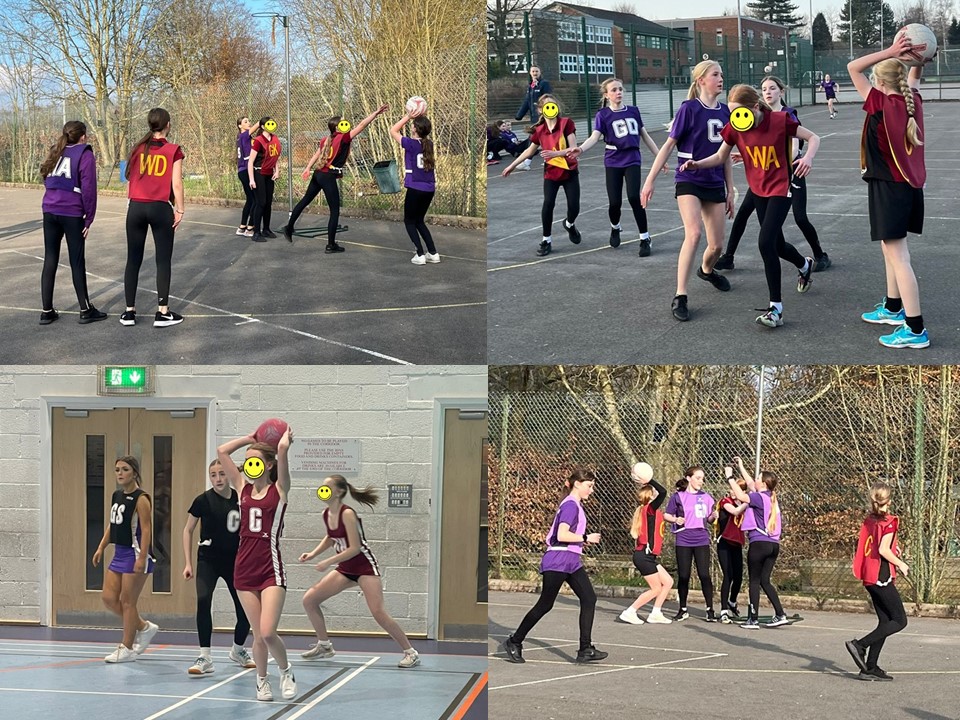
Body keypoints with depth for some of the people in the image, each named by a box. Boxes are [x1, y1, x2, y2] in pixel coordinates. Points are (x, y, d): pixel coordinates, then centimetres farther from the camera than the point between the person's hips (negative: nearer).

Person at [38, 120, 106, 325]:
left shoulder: (55, 152, 16)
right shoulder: (85, 155, -3)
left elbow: (47, 180, 20)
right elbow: (88, 188, -8)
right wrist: (89, 218, -4)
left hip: (50, 210, 5)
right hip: (72, 213, -5)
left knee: (50, 260, 7)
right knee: (77, 262, 1)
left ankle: (46, 311, 8)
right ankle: (85, 310, 7)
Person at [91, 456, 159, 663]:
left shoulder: (140, 499, -13)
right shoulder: (116, 496, 11)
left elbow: (146, 530, -17)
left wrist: (142, 558, -24)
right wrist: (101, 548, 12)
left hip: (134, 554, -9)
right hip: (119, 553, 9)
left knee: (127, 601, -3)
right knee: (108, 598, 6)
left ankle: (127, 648, 7)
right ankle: (144, 627, 22)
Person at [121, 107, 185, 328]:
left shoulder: (137, 149, 5)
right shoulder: (173, 151, -5)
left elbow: (129, 181, 8)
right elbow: (176, 184, -7)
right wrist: (179, 210, 2)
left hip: (136, 208, 3)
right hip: (160, 209, -3)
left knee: (133, 260, 9)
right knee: (163, 261, 4)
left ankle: (129, 312, 11)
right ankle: (163, 313, 3)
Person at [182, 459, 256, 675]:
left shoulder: (241, 499, -3)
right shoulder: (203, 500, -8)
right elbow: (188, 530, 2)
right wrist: (188, 563, -3)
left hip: (234, 561, 3)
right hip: (208, 560, -3)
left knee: (245, 609, 3)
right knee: (203, 600, -26)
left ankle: (238, 650, 33)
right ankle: (205, 657, -19)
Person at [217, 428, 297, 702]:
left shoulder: (279, 490, -2)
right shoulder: (243, 488, 9)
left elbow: (282, 449, -17)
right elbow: (222, 451, 5)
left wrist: (285, 438, 3)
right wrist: (252, 439, 12)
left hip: (270, 568, -4)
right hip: (245, 567, 4)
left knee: (268, 632, -13)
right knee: (258, 635, 6)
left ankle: (286, 672, 14)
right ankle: (262, 680, 26)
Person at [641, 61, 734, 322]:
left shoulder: (724, 112, 6)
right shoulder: (689, 109, -9)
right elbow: (669, 145, -7)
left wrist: (730, 190, 14)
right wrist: (650, 180, -10)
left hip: (714, 184, 5)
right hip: (689, 181, -5)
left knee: (717, 245, 6)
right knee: (693, 234, -24)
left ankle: (706, 270, 43)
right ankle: (679, 298, -21)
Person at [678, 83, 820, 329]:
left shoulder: (780, 121, -22)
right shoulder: (734, 128, -11)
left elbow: (813, 138, -12)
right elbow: (721, 156, 3)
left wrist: (808, 158, -33)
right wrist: (697, 164, -15)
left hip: (781, 189, -6)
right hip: (758, 190, 6)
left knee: (766, 242, -19)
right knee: (776, 243, 18)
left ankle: (776, 308, -12)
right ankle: (805, 265, 55)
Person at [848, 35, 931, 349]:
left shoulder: (882, 104, -16)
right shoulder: (913, 102, 3)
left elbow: (854, 67, -14)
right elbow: (914, 79, 26)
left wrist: (890, 52, -14)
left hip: (888, 187, -8)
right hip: (911, 185, 8)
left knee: (897, 256, -7)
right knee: (891, 249, 23)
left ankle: (915, 329, -9)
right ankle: (893, 308, 37)